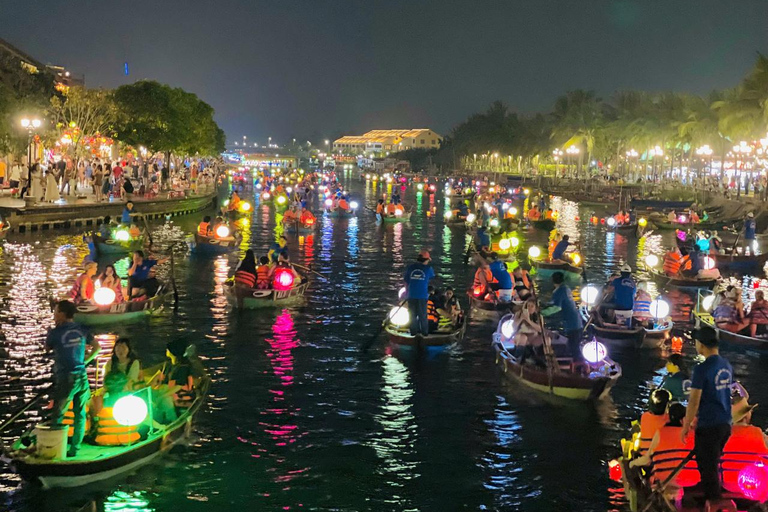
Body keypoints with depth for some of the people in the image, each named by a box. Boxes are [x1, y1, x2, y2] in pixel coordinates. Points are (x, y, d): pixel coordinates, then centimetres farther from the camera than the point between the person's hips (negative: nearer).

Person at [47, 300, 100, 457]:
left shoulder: (56, 332, -8)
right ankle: (74, 449, 11)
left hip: (66, 378, -5)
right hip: (82, 377, 5)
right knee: (80, 413, 10)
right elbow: (97, 347, 15)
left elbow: (47, 347, 13)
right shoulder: (81, 330, 6)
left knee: (57, 415, 3)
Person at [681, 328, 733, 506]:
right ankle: (713, 496, 33)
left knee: (708, 467, 4)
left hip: (708, 426, -8)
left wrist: (686, 426, -5)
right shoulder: (727, 366, 6)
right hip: (725, 424, 8)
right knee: (713, 463, 22)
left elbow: (694, 401, -16)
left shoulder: (702, 369, -18)